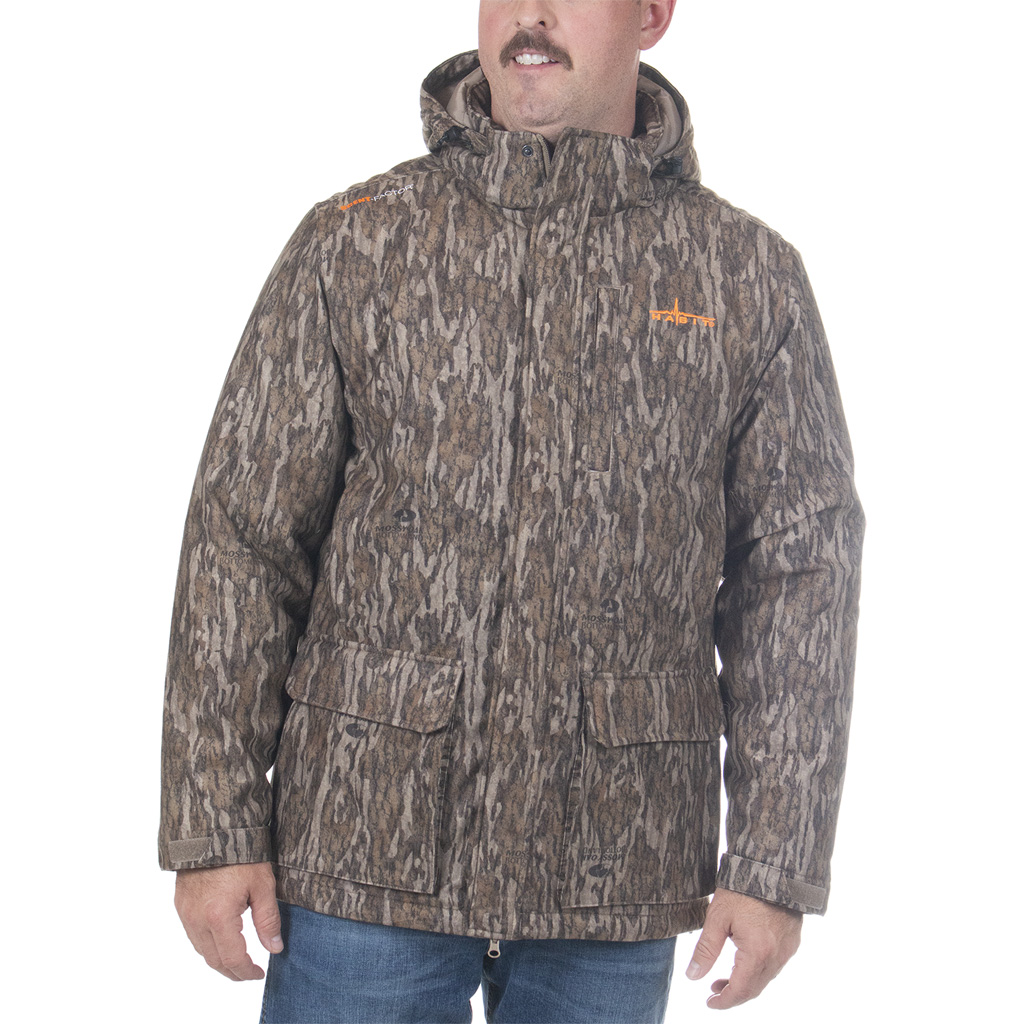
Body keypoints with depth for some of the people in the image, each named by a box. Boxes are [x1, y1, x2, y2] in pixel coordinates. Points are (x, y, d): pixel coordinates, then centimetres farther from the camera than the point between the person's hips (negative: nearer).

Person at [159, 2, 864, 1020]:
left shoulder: (749, 276, 1)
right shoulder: (353, 244, -1)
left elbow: (799, 573, 2)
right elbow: (241, 533, -1)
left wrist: (778, 864, -2)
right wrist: (211, 827, -5)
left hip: (615, 864, 1)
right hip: (370, 849, 0)